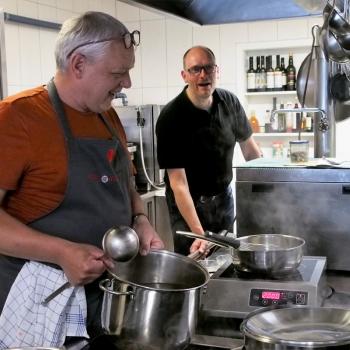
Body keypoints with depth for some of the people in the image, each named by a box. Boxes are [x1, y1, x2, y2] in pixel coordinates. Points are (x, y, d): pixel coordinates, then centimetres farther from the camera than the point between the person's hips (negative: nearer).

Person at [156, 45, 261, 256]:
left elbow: (249, 146, 8)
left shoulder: (230, 102, -7)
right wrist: (199, 234, -33)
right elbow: (178, 182, -26)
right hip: (188, 203, -5)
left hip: (224, 197, 5)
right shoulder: (172, 117, -23)